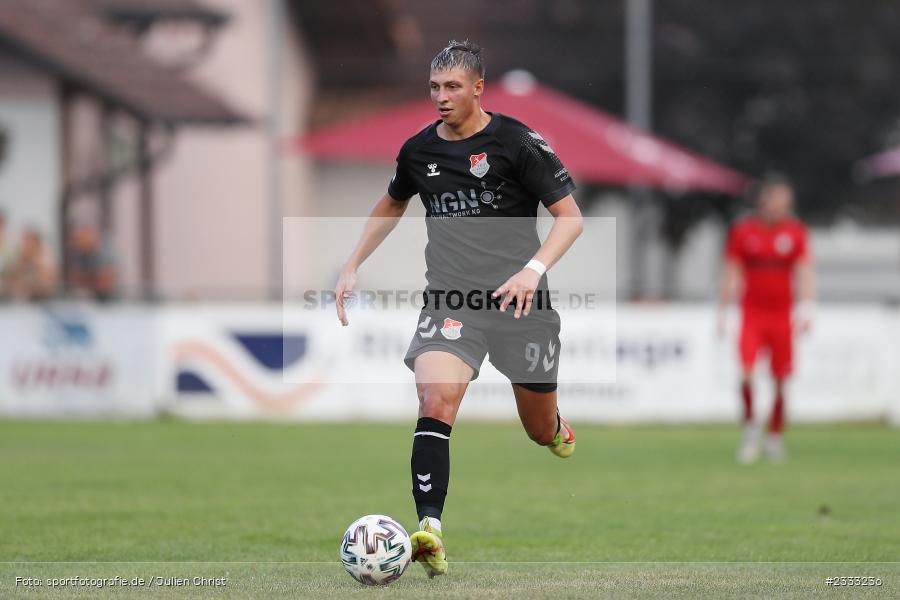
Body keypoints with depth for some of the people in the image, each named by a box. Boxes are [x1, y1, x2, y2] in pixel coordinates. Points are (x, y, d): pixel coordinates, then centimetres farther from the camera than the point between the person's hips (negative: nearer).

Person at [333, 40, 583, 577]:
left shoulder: (517, 143, -8)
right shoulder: (419, 150, 6)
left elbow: (571, 216, -8)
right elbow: (393, 204, 28)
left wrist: (534, 268, -23)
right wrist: (352, 266, 20)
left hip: (518, 302, -2)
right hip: (450, 299, 2)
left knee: (541, 431, 13)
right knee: (436, 398, -27)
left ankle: (558, 429, 54)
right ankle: (431, 533, -34)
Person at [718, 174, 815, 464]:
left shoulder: (795, 232, 1)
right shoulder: (743, 231, -1)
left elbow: (804, 273, -3)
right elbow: (731, 274, 4)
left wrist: (805, 307, -17)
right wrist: (722, 312, 2)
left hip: (782, 315, 1)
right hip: (751, 312, -1)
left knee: (781, 380, 2)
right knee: (746, 372, -17)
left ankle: (775, 437, 19)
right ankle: (750, 427, 4)